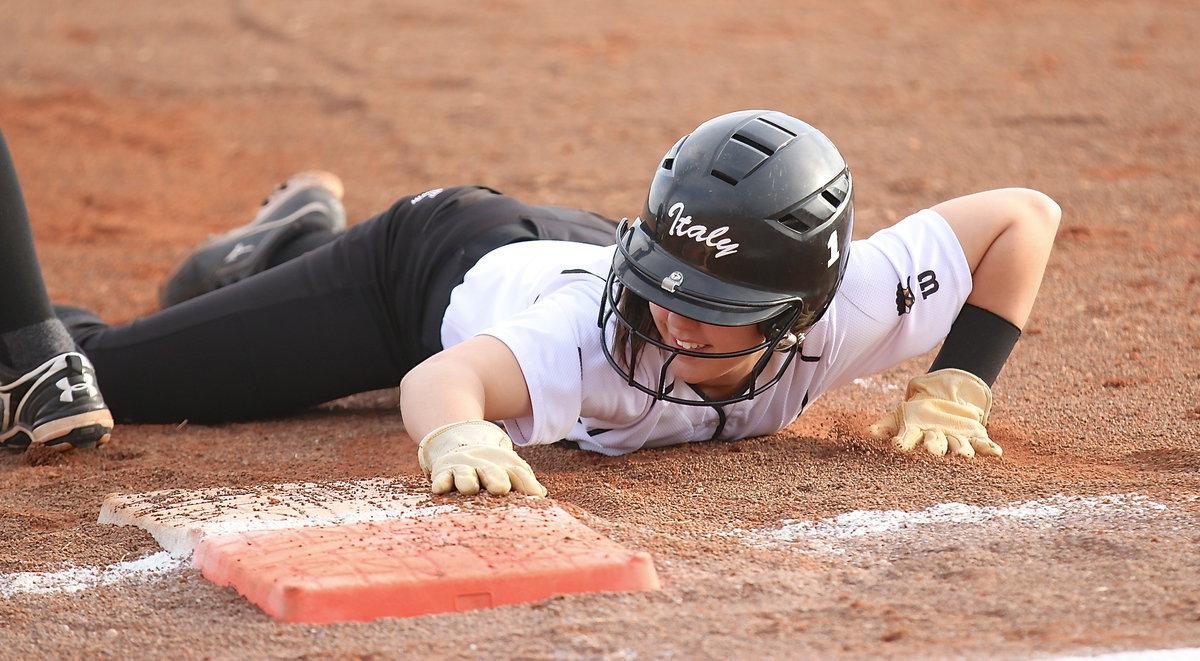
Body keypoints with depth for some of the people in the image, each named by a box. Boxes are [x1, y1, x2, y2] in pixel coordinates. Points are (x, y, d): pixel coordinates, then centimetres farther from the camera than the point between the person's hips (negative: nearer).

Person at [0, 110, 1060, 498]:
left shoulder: (845, 308, -37)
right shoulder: (597, 329, -47)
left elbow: (1027, 214, -28)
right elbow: (439, 380, -60)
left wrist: (956, 388, -30)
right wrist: (457, 438, -81)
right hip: (446, 257, -5)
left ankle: (305, 235, 65)